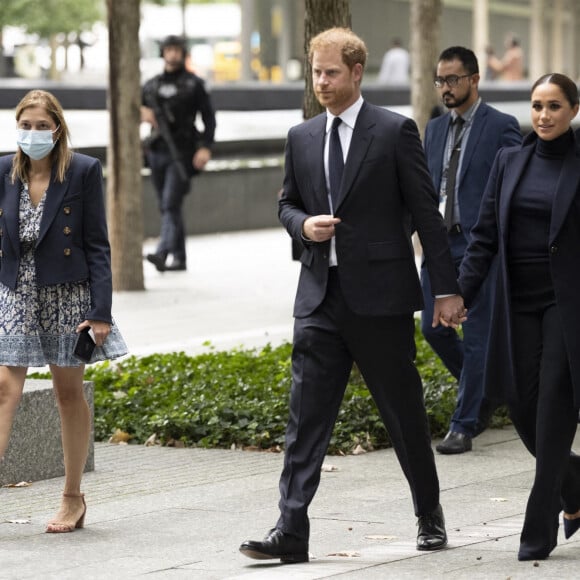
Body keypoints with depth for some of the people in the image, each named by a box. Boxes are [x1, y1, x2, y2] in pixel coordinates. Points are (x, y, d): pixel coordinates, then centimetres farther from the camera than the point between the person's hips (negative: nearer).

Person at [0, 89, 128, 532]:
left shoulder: (83, 172, -7)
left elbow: (98, 245, -6)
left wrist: (101, 312, -11)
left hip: (67, 296, -2)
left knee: (69, 393, 9)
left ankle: (73, 498, 21)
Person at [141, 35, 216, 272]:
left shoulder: (193, 84, 2)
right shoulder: (151, 85, 14)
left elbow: (209, 117, 0)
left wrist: (205, 147, -12)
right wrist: (143, 114, -6)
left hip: (181, 153, -5)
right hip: (158, 152, 5)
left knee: (171, 203, -17)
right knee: (166, 207, 7)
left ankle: (162, 252, -29)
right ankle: (179, 258, 13)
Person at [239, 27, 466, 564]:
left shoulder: (395, 131, -4)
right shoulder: (301, 137, 10)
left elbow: (425, 213, -3)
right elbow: (287, 204, 21)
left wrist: (446, 288, -6)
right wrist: (304, 224, -4)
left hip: (380, 297, -4)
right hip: (320, 297, 4)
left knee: (404, 412, 7)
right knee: (305, 415, -4)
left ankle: (430, 514, 25)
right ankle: (290, 530, -6)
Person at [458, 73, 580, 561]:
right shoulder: (509, 162, 9)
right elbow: (485, 237, 8)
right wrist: (460, 296, -2)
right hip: (519, 305, 4)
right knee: (523, 412, 5)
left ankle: (540, 530, 1)